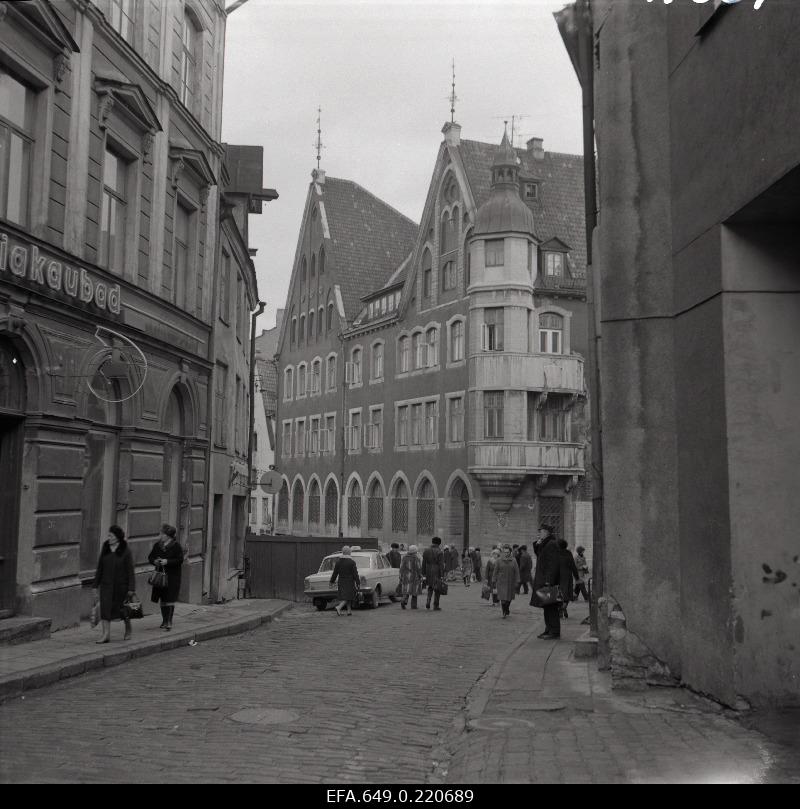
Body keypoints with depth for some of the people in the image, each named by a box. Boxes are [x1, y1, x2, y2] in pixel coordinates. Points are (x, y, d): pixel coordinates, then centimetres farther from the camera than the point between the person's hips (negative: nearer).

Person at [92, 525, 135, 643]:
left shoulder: (126, 551, -8)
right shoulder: (105, 549, 3)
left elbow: (130, 571, -8)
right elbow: (99, 568, 9)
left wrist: (131, 589, -12)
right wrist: (95, 585, 8)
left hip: (121, 585, -3)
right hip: (106, 584, 3)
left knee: (123, 609, 10)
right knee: (105, 609, -7)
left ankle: (128, 630, 35)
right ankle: (105, 635, -5)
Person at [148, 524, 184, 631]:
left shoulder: (176, 546, -7)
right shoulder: (157, 545, 8)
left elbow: (180, 560, -11)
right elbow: (150, 557, 14)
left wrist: (167, 562, -21)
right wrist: (154, 561, -9)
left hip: (172, 577, -5)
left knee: (170, 599, -8)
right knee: (163, 599, 10)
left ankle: (169, 622, -4)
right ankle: (164, 621, 21)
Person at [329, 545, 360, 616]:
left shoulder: (338, 561, 0)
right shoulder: (352, 561, -11)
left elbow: (335, 572, 3)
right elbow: (355, 573, -11)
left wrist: (332, 580, 15)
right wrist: (357, 583, -8)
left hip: (341, 581, 5)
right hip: (349, 581, -5)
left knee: (346, 596, 14)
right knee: (347, 596, -3)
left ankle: (349, 610, 14)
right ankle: (339, 607, -22)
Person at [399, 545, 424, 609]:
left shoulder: (405, 558, 1)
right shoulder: (416, 558, -10)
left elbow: (401, 568, 2)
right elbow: (419, 569, -10)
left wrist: (401, 577, 8)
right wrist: (421, 577, -3)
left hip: (406, 577, 3)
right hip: (415, 577, -3)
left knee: (406, 590, 6)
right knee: (414, 591, 9)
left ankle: (403, 600, -19)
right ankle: (413, 605, 12)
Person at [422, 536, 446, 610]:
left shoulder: (426, 551, 2)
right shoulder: (439, 552, -12)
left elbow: (424, 563, 5)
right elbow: (441, 565, -14)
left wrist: (423, 573, 12)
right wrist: (442, 576, -12)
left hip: (429, 572, 4)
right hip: (437, 573, -4)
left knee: (430, 587, 20)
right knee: (437, 589, 8)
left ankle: (428, 601, 2)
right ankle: (436, 605, 12)